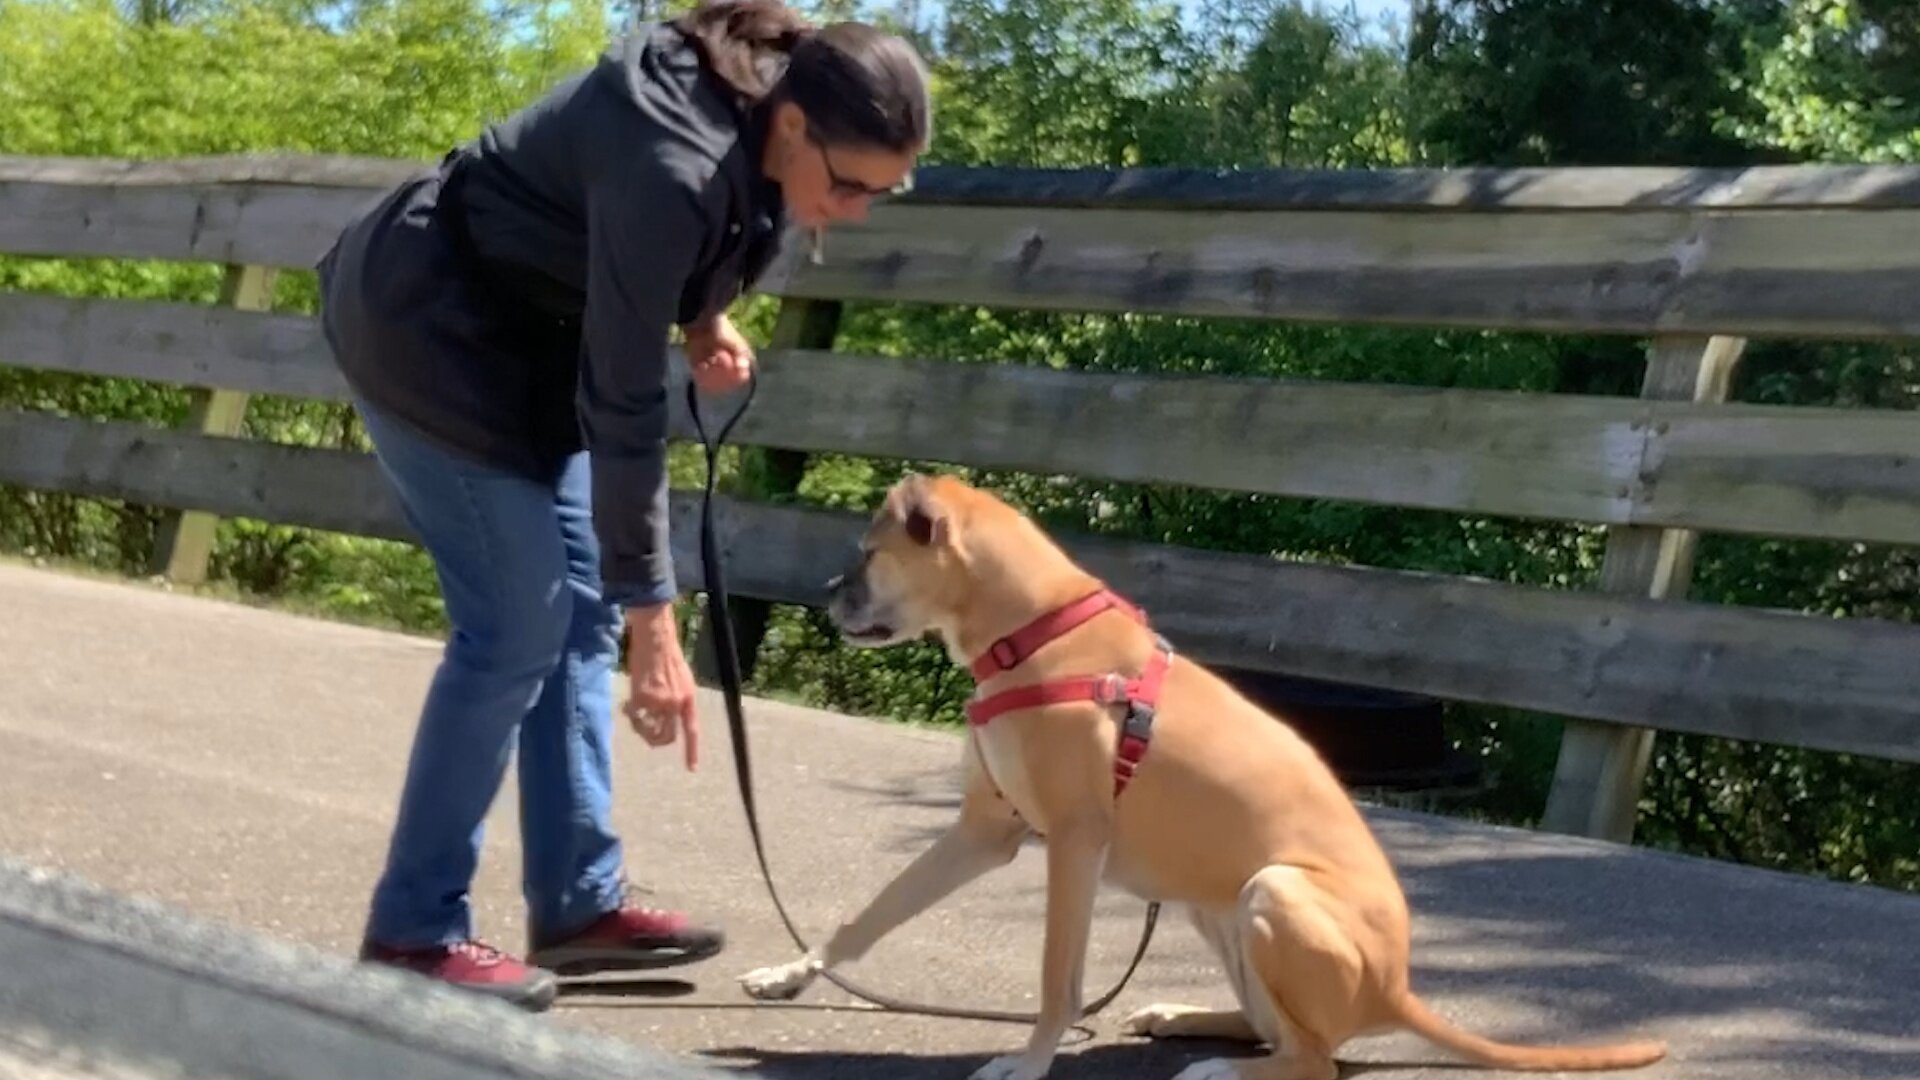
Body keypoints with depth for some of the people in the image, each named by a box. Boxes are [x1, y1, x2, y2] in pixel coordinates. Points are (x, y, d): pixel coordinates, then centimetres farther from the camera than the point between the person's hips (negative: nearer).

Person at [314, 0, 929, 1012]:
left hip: (518, 324, 9)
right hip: (424, 322, -9)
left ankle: (579, 903, 13)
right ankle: (413, 930, -1)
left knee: (579, 605, 6)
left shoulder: (761, 131, -9)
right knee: (517, 620, -10)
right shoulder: (670, 166, -35)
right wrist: (654, 624, -29)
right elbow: (622, 405, -31)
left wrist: (701, 322, -6)